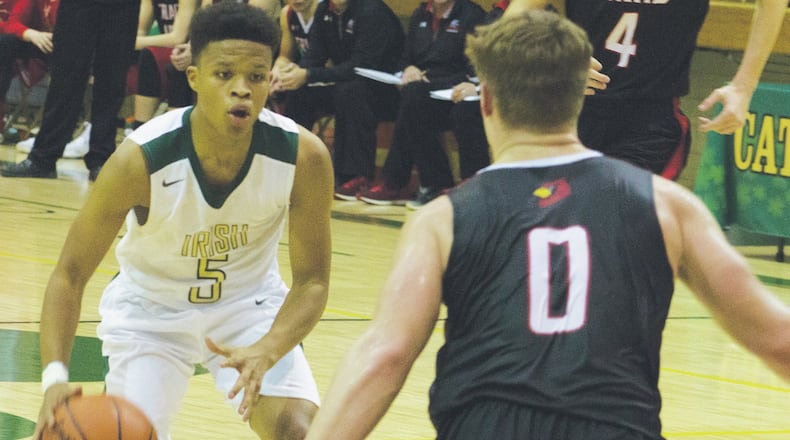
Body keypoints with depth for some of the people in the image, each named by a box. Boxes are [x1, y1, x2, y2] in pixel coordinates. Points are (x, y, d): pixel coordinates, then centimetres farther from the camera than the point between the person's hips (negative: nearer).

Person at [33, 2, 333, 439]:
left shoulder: (304, 157, -26)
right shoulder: (140, 160, -31)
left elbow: (311, 281, -16)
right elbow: (69, 275, -22)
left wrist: (266, 353, -36)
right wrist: (55, 376, -38)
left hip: (248, 302, 1)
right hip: (150, 306, -1)